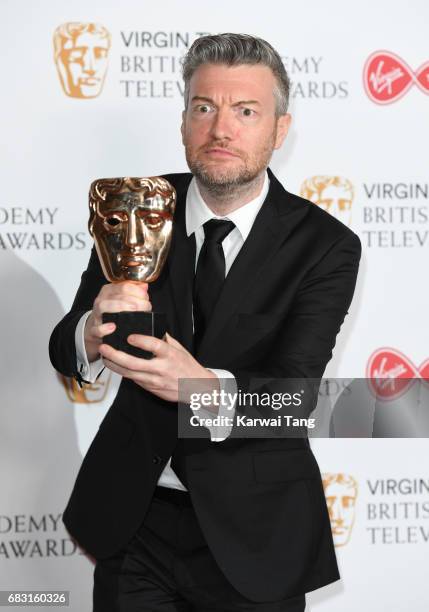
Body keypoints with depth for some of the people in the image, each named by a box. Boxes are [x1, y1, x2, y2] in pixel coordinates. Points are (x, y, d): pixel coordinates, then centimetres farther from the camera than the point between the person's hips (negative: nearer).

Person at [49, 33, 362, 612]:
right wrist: (94, 331, -32)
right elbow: (64, 348, -8)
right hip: (132, 518, 2)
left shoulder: (326, 246, -13)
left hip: (251, 533, -2)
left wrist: (206, 386, -44)